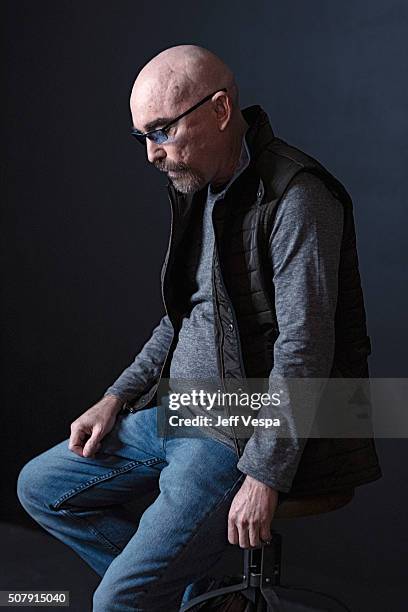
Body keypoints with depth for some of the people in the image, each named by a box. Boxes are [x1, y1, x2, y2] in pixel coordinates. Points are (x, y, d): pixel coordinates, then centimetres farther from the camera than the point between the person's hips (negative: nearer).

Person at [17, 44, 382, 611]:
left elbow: (304, 349, -23)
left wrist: (265, 476, -22)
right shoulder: (199, 185, 9)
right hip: (180, 410, 9)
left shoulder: (297, 197, -19)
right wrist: (118, 397, 10)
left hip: (246, 431, -9)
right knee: (41, 486, 12)